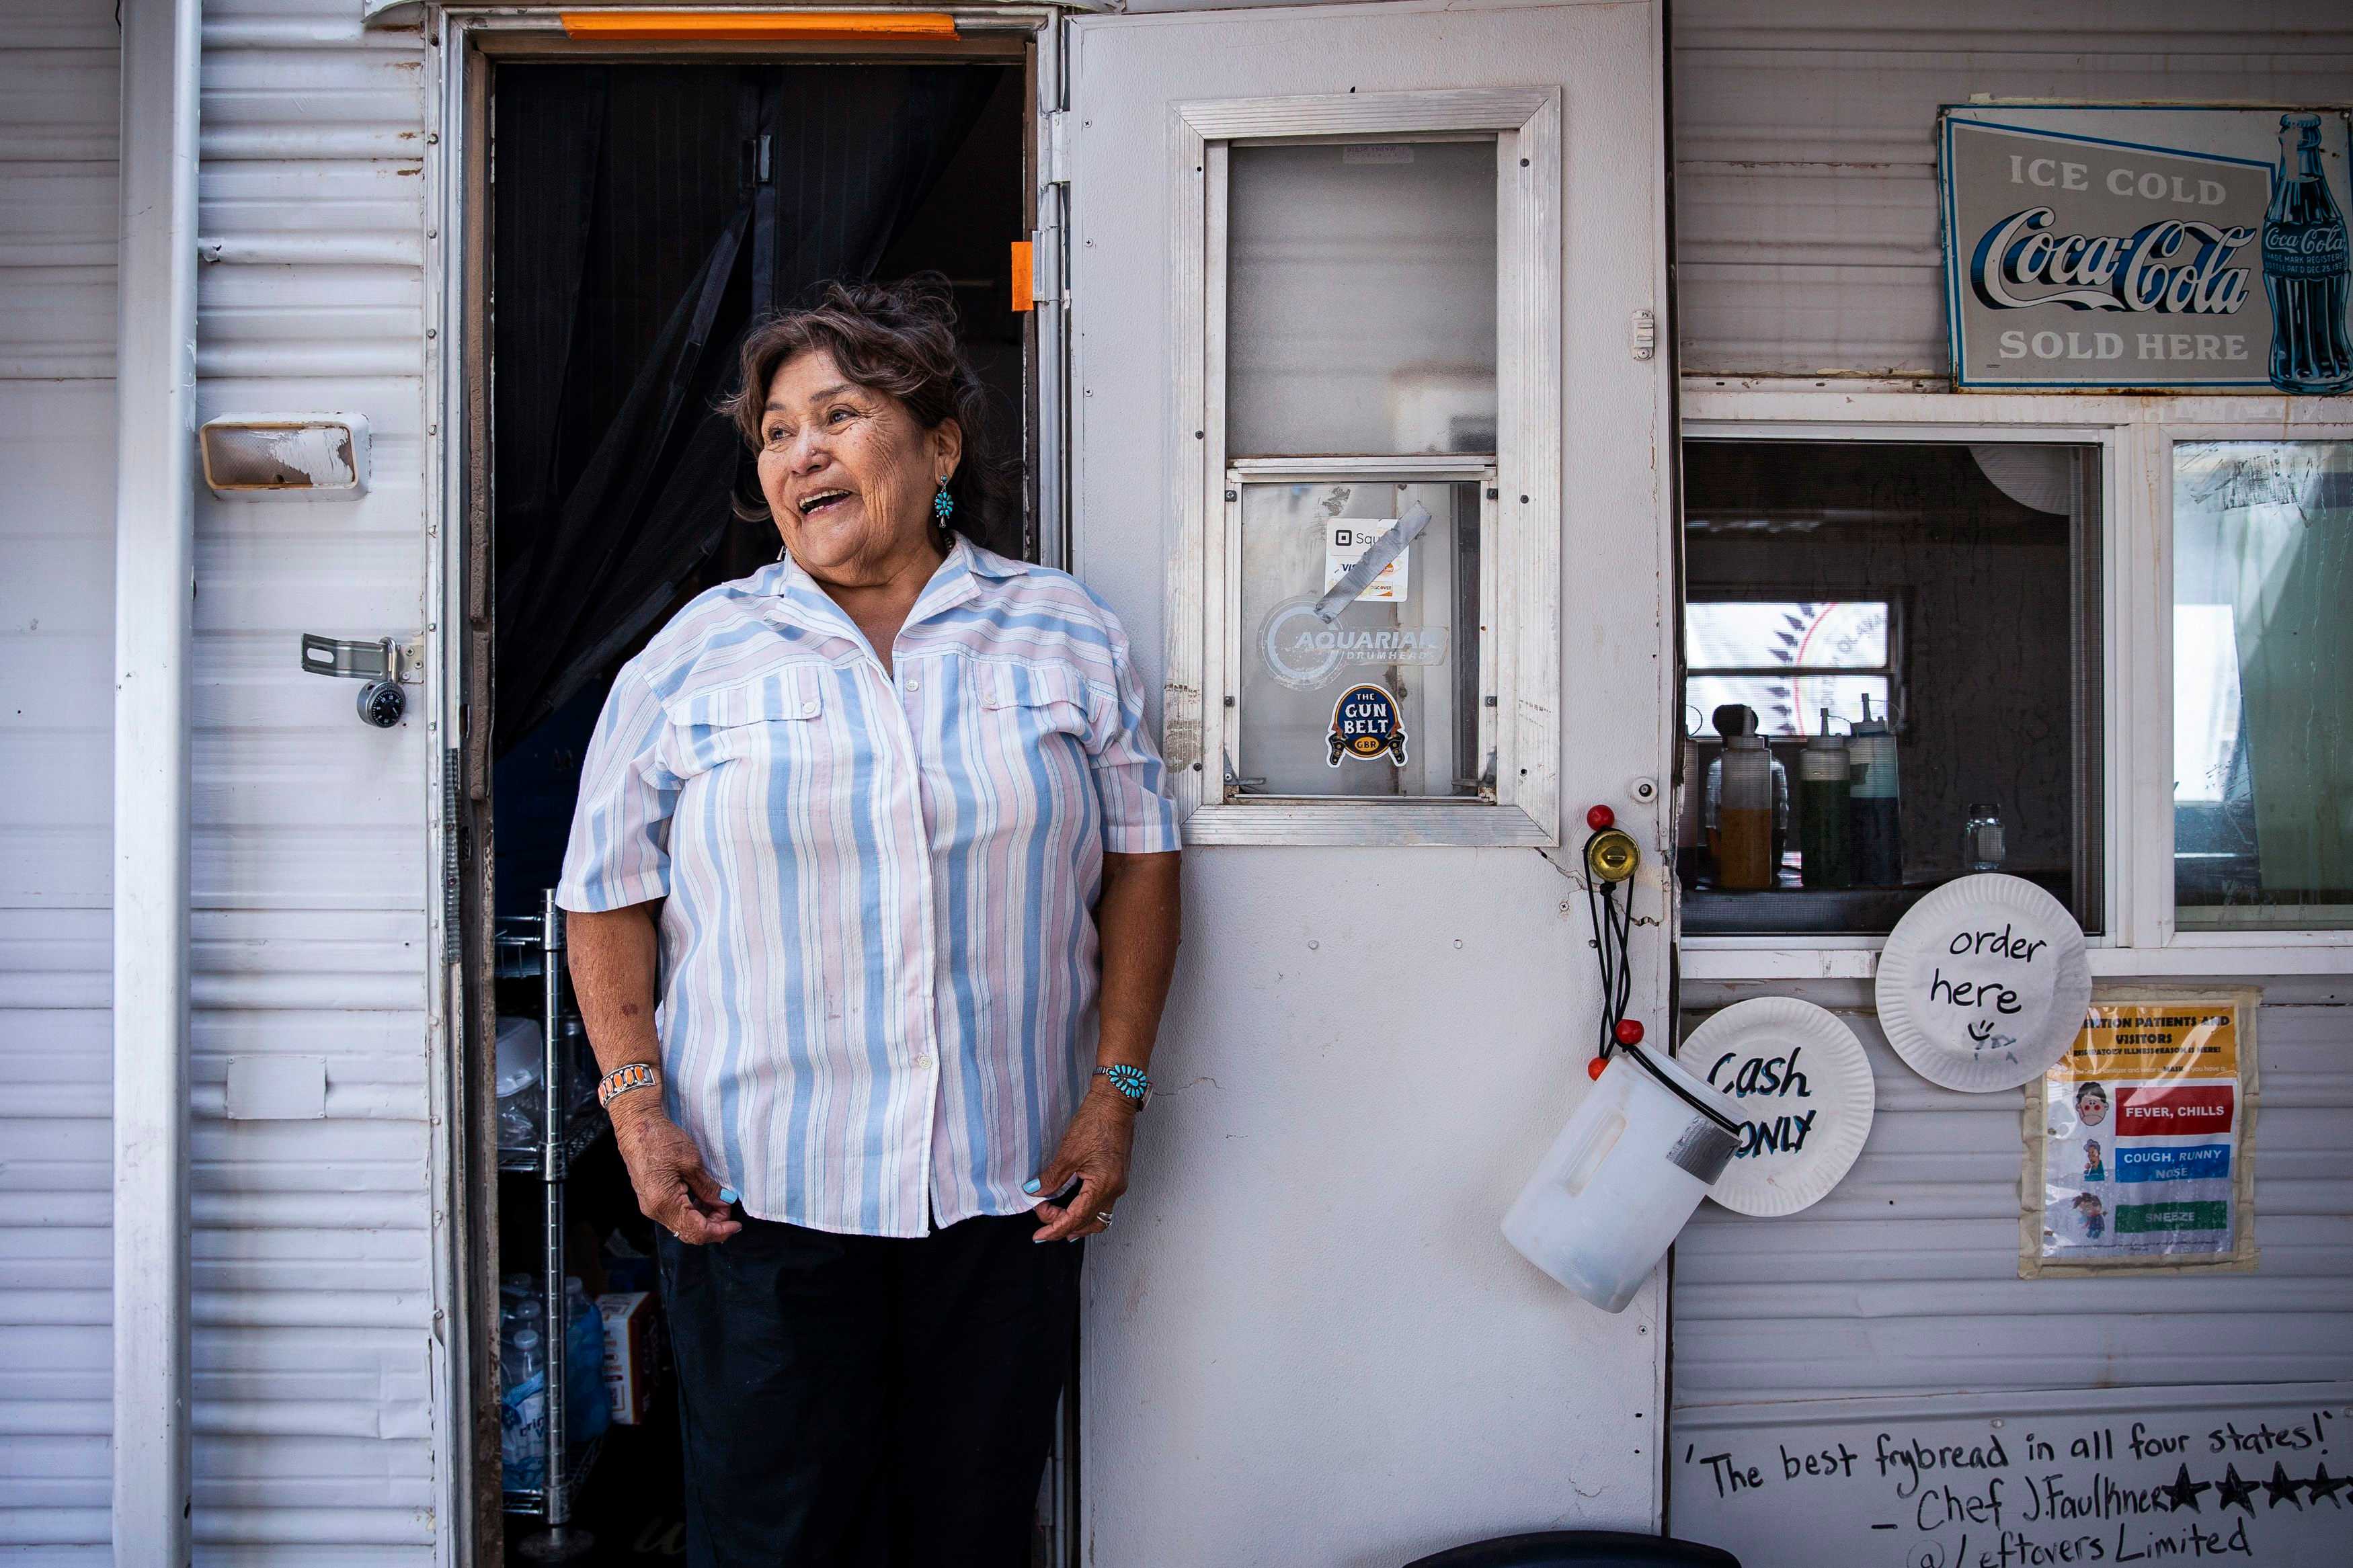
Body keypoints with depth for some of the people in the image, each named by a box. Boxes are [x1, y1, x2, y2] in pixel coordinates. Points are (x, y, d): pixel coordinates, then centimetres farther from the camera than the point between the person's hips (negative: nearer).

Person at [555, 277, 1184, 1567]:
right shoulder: (694, 659, 3)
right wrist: (638, 1104, -5)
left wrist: (1116, 1088, -1)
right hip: (756, 1190, -1)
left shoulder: (1068, 638, 5)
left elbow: (1139, 861, 6)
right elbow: (609, 898, 5)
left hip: (1008, 1189, 1)